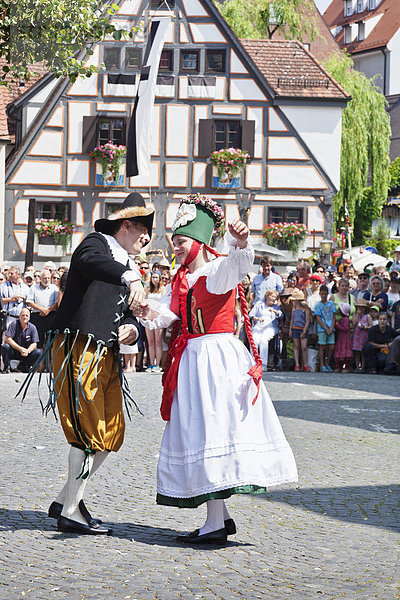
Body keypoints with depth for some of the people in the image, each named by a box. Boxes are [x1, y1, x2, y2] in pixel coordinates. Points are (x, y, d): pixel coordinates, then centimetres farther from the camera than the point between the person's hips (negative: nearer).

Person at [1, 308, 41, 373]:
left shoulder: (32, 327, -4)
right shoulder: (14, 324, -13)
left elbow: (34, 344, -6)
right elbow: (8, 339, -20)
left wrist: (28, 351, -28)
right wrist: (20, 349, -29)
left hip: (25, 353, 3)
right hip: (13, 352, -3)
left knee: (38, 352, -20)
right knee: (5, 347, -34)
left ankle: (23, 365, 6)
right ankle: (6, 367, -8)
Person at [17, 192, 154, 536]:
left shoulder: (126, 267, 23)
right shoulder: (96, 244, -4)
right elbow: (90, 261, -29)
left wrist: (131, 328, -1)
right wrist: (130, 278, -47)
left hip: (106, 355, 9)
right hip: (79, 349, -9)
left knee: (112, 435, 9)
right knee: (89, 432, -10)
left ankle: (66, 500, 19)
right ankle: (70, 513, -2)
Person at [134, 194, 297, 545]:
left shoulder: (218, 272, -6)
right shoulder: (181, 281, 16)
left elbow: (240, 262, -29)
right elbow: (167, 314, 2)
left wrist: (240, 243, -51)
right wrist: (150, 315, -21)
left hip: (218, 357, -8)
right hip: (191, 359, 8)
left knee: (211, 434, -12)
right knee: (197, 434, 10)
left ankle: (215, 525, -11)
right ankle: (221, 516, 17)